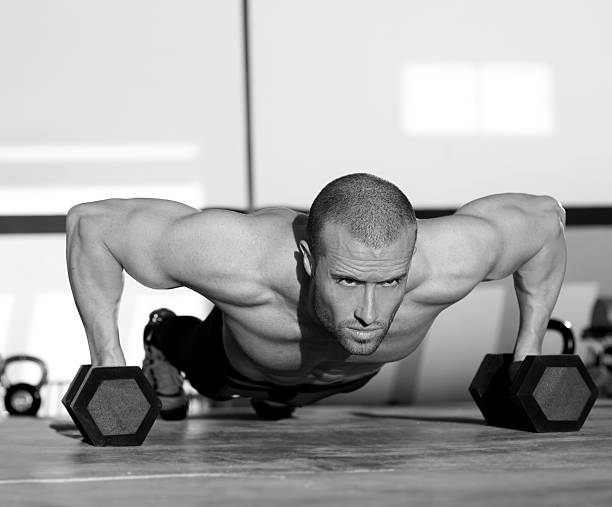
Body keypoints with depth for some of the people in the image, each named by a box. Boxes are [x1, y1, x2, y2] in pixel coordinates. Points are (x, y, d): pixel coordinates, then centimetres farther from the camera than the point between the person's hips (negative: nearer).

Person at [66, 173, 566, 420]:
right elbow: (90, 221, -37)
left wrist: (528, 358, -20)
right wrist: (109, 367, -35)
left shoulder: (445, 263, -47)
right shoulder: (238, 259, -51)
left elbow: (545, 217, -25)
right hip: (241, 361, -2)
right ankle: (168, 340, 64)